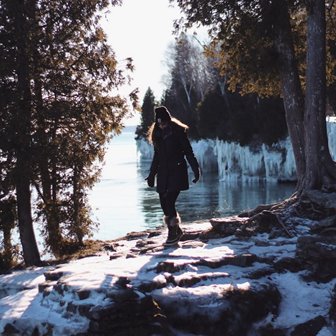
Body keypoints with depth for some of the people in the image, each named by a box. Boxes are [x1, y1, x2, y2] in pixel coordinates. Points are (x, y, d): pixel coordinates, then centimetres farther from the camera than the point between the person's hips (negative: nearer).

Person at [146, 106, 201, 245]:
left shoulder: (178, 131, -5)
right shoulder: (157, 134, 12)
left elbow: (188, 152, -5)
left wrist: (195, 169, -10)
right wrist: (152, 174, 21)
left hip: (176, 172, -6)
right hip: (163, 173, 6)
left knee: (169, 203, -13)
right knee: (164, 204, 2)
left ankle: (173, 233, 0)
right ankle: (176, 230, 20)